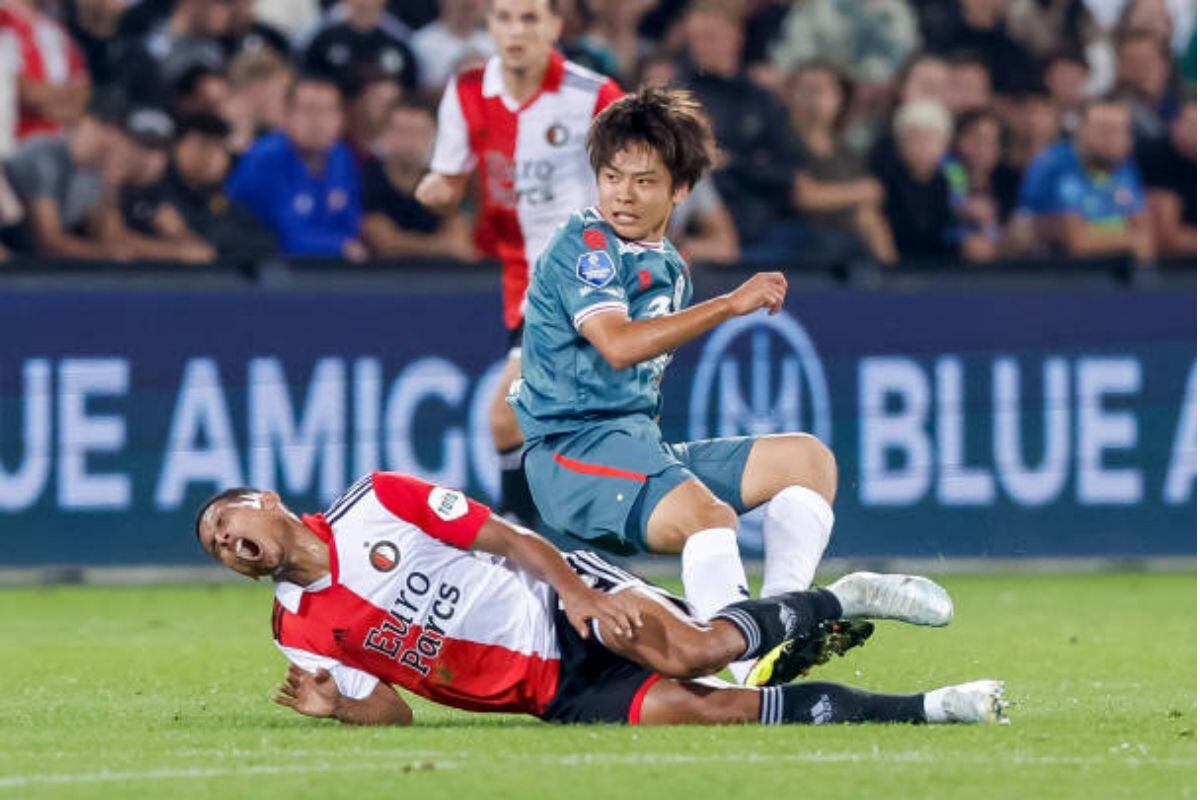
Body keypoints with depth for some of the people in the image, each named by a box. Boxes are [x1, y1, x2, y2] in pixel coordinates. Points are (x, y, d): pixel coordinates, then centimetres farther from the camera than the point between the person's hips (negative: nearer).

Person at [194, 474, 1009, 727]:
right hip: (553, 693, 1)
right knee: (707, 710, -20)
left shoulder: (376, 505, -1)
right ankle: (926, 711, -11)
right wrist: (336, 707, -16)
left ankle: (847, 599, -2)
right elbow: (393, 714, 7)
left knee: (688, 650, -31)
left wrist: (576, 593, -18)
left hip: (565, 601, -1)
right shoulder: (301, 630, 6)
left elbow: (507, 537, -2)